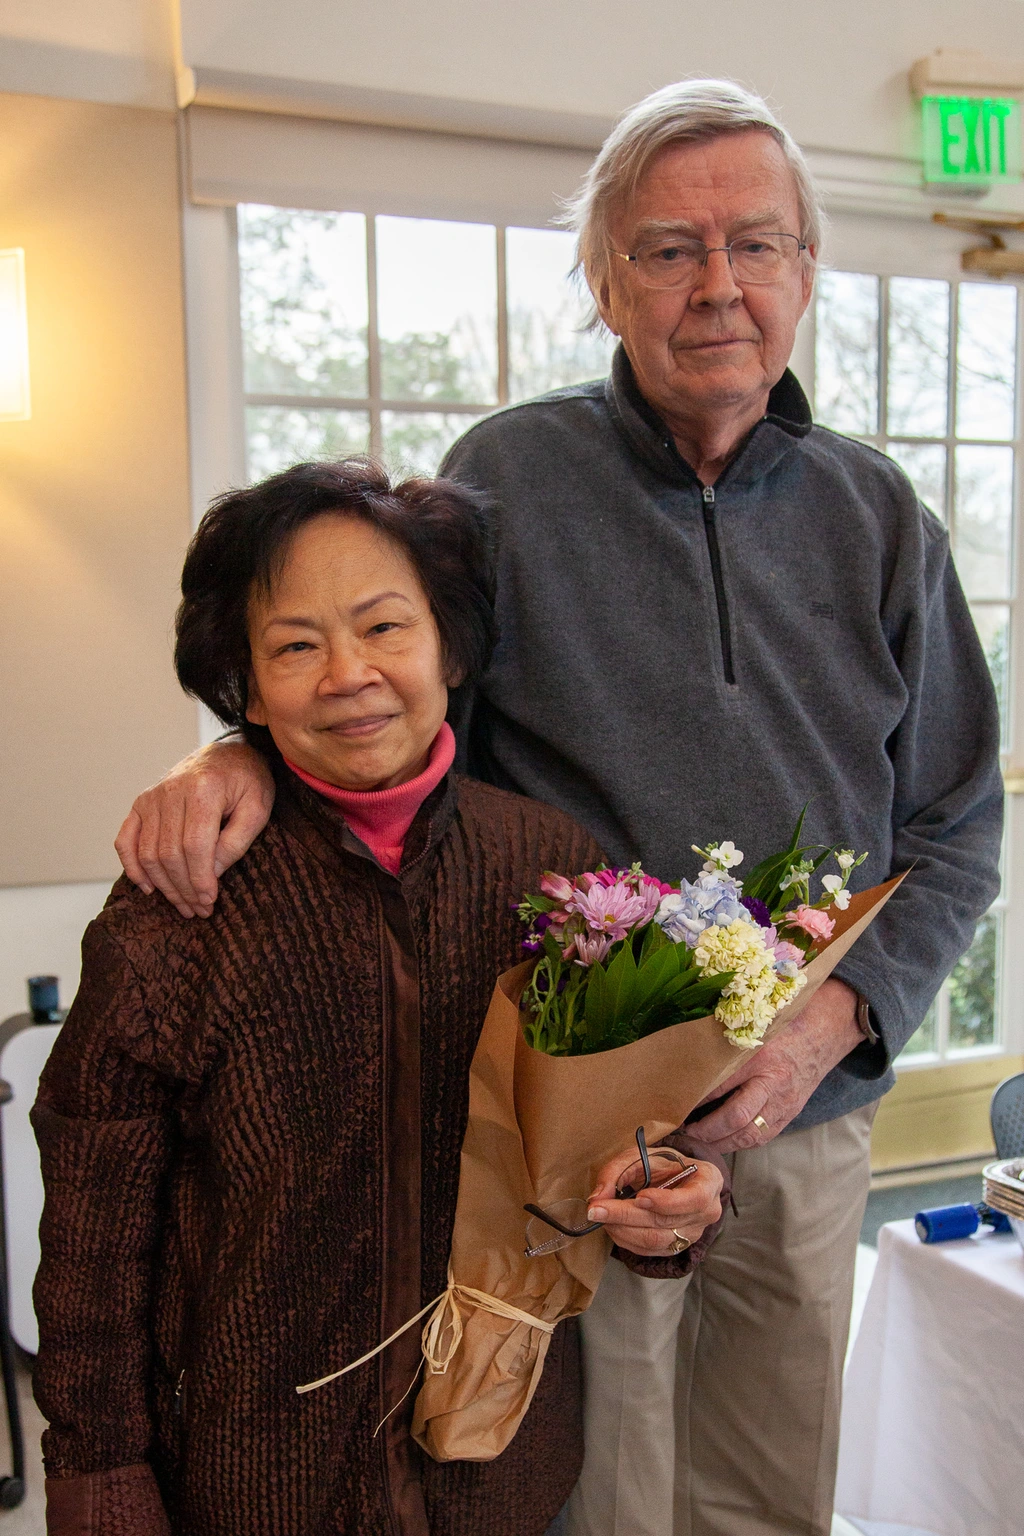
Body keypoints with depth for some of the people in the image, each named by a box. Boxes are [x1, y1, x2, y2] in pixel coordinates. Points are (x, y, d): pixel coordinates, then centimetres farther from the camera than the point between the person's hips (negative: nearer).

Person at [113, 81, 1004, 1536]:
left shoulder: (879, 515, 3)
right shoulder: (509, 475, -6)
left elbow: (953, 828, 4)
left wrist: (838, 1012, -11)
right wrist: (251, 758, -20)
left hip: (809, 1120, 4)